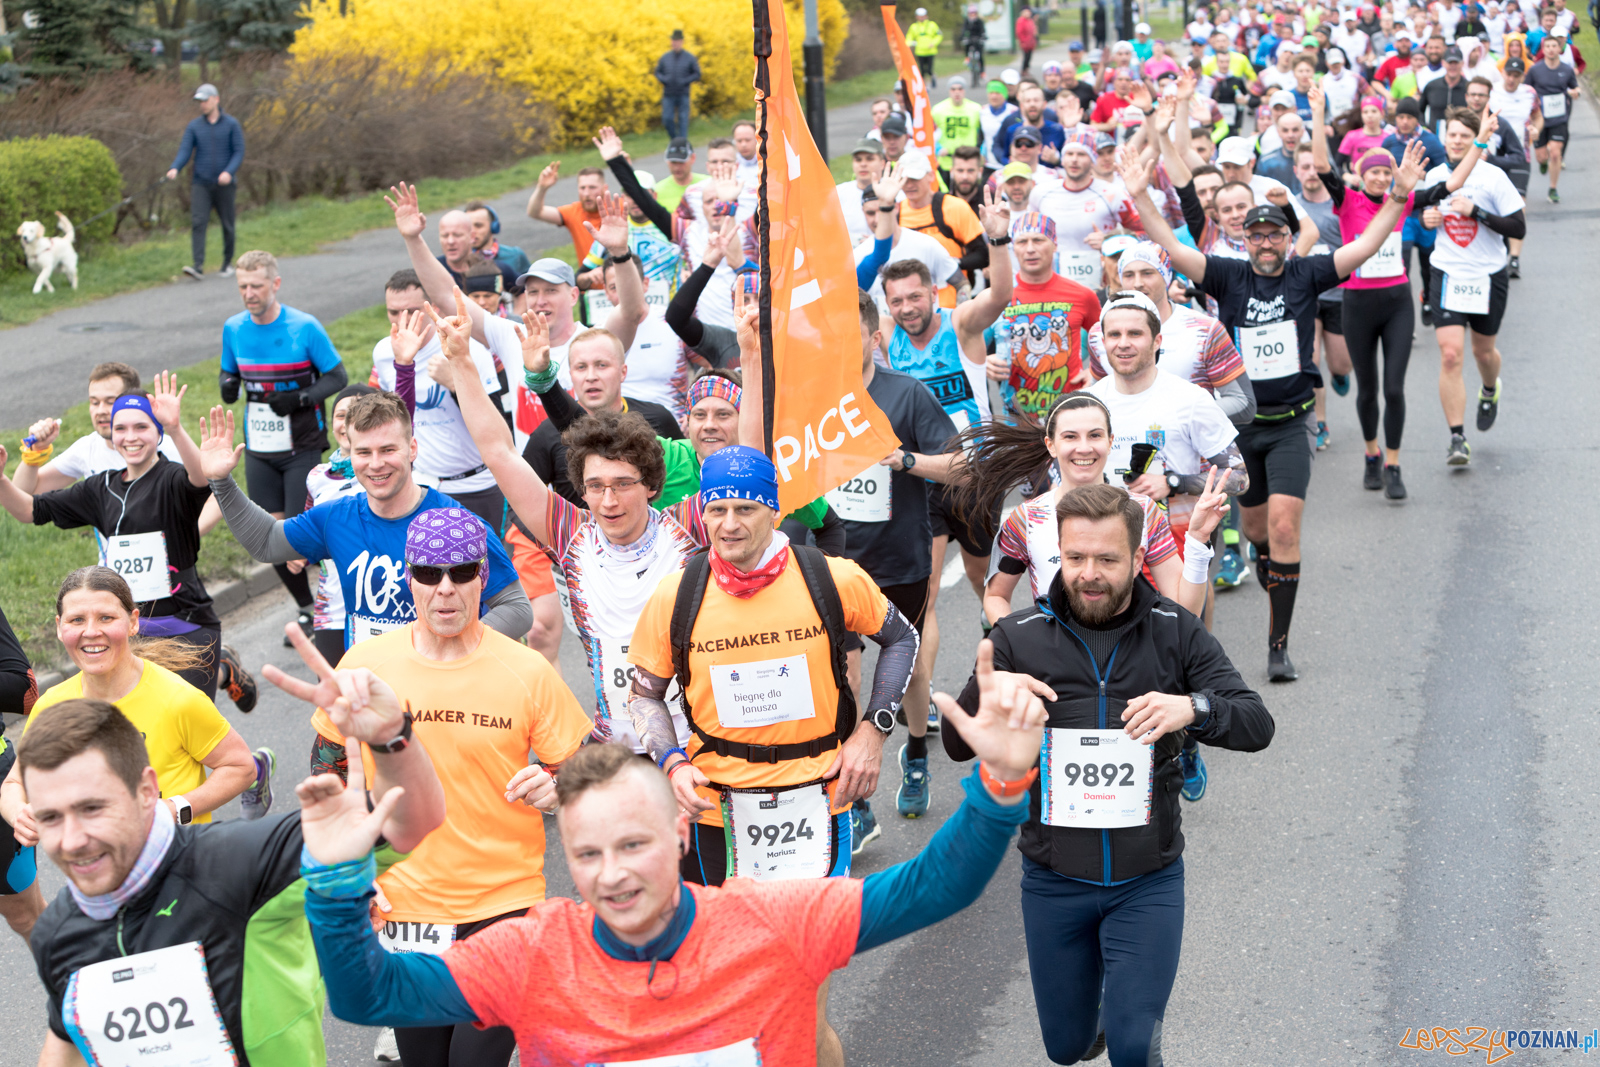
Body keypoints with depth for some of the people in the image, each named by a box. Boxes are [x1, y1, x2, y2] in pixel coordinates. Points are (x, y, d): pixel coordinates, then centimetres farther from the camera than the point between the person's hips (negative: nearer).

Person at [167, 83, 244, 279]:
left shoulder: (231, 124, 0)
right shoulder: (194, 126, 5)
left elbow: (239, 152, -4)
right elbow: (184, 151, -2)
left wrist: (229, 172, -20)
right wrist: (174, 168, -21)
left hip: (224, 184, -1)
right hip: (200, 183, 1)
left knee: (227, 225, 7)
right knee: (198, 222, -12)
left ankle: (228, 262, 24)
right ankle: (198, 265, -19)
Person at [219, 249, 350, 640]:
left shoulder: (305, 327, -12)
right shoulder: (233, 329, 0)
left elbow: (338, 376, -6)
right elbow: (228, 373, 15)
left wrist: (299, 399, -21)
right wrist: (227, 385, -10)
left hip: (302, 447, -4)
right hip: (259, 450, 4)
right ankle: (306, 609, 25)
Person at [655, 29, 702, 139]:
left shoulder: (689, 58, 1)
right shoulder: (665, 57, 6)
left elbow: (697, 74, 2)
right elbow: (657, 72, 13)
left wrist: (685, 81, -12)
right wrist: (663, 80, -7)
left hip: (683, 95, -2)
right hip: (668, 95, 2)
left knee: (683, 121, -4)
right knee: (667, 120, -3)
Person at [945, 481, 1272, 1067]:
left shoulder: (1177, 633, -5)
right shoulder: (1020, 637, -4)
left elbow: (1257, 726, -12)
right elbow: (957, 744, -3)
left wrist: (1194, 707, -33)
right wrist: (989, 698, -26)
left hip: (1147, 882, -1)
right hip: (1053, 881, 1)